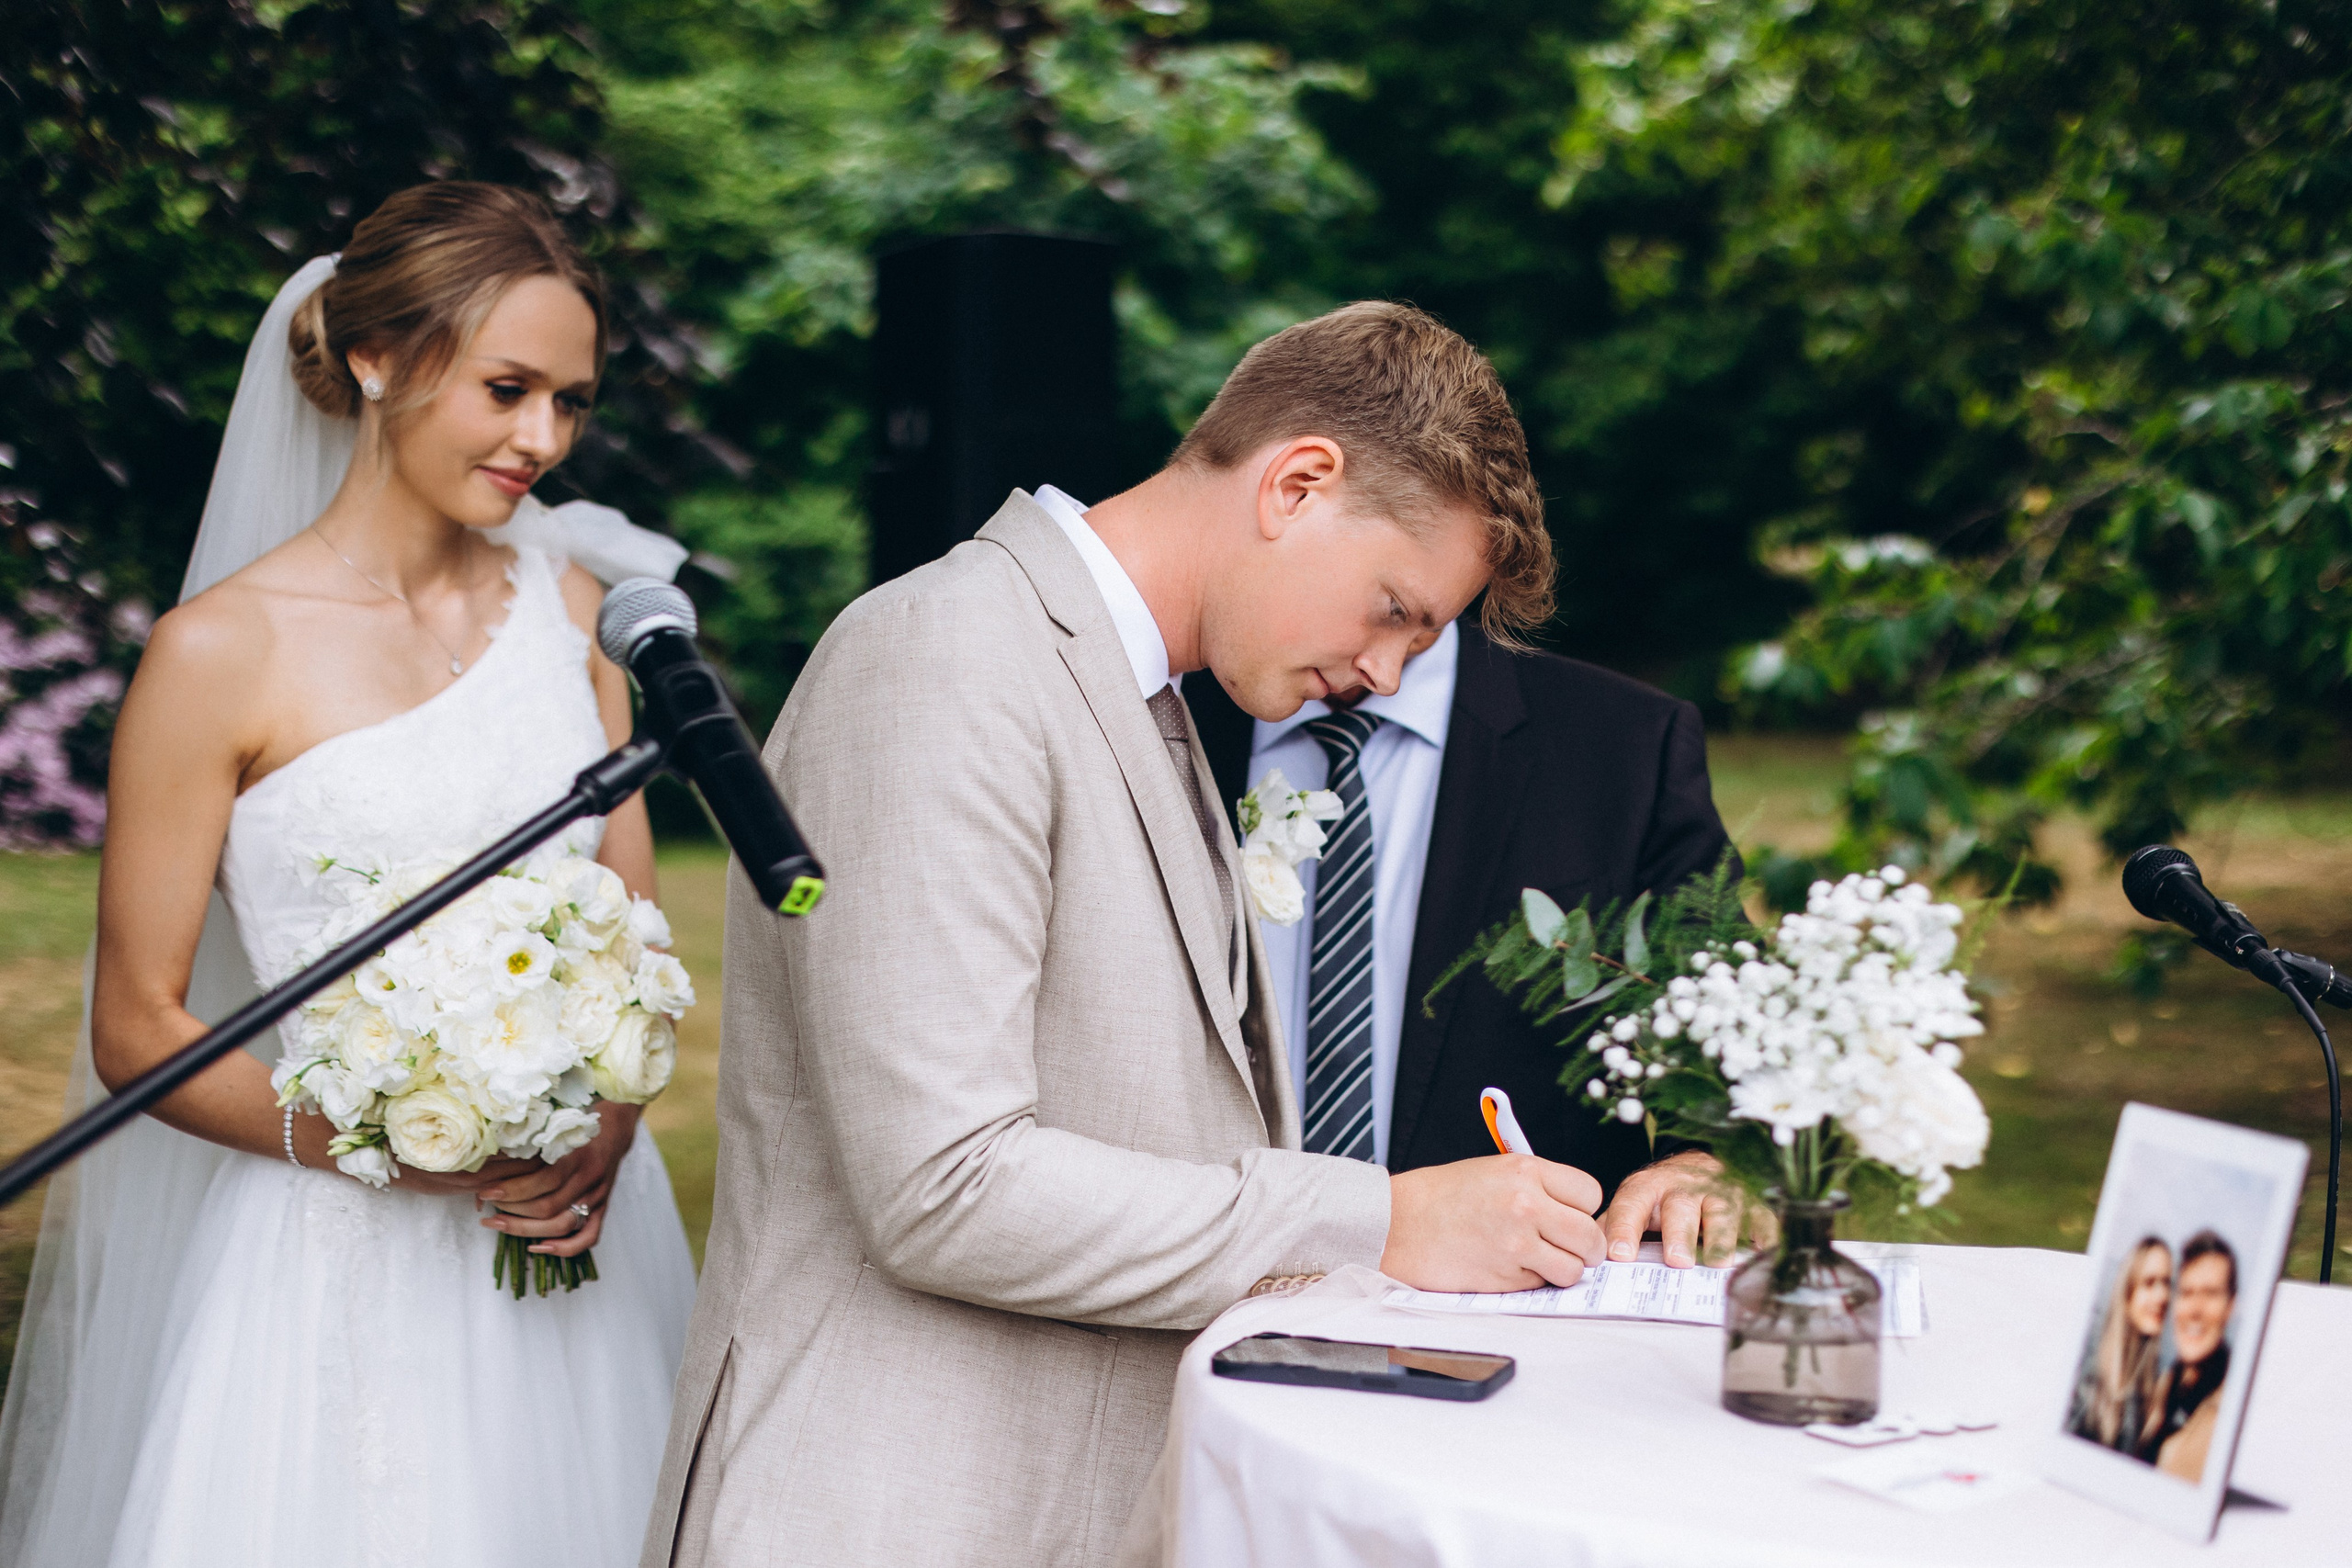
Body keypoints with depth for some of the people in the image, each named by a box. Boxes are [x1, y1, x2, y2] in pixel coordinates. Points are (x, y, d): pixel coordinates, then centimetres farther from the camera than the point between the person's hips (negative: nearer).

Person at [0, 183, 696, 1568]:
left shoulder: (567, 603, 5)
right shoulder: (225, 651, -10)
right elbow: (137, 1034, -7)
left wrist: (610, 1124, -8)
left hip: (572, 1224, 5)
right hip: (340, 1260, -4)